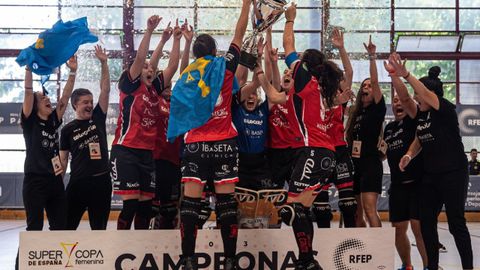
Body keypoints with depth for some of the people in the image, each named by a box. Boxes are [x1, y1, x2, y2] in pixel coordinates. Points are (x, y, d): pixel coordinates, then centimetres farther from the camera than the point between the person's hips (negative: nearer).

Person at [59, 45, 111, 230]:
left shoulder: (98, 118, 7)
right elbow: (63, 159, 6)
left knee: (99, 227, 8)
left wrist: (104, 63, -7)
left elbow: (105, 90, 0)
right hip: (78, 182, -1)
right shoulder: (68, 129, 4)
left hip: (101, 180, 2)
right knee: (68, 226, 1)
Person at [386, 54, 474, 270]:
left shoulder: (446, 109, -14)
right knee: (426, 222, 6)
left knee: (456, 223, -5)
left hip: (453, 173, -8)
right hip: (430, 175, 8)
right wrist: (409, 154, 0)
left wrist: (405, 74, -44)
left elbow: (426, 94, -32)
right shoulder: (421, 114, 7)